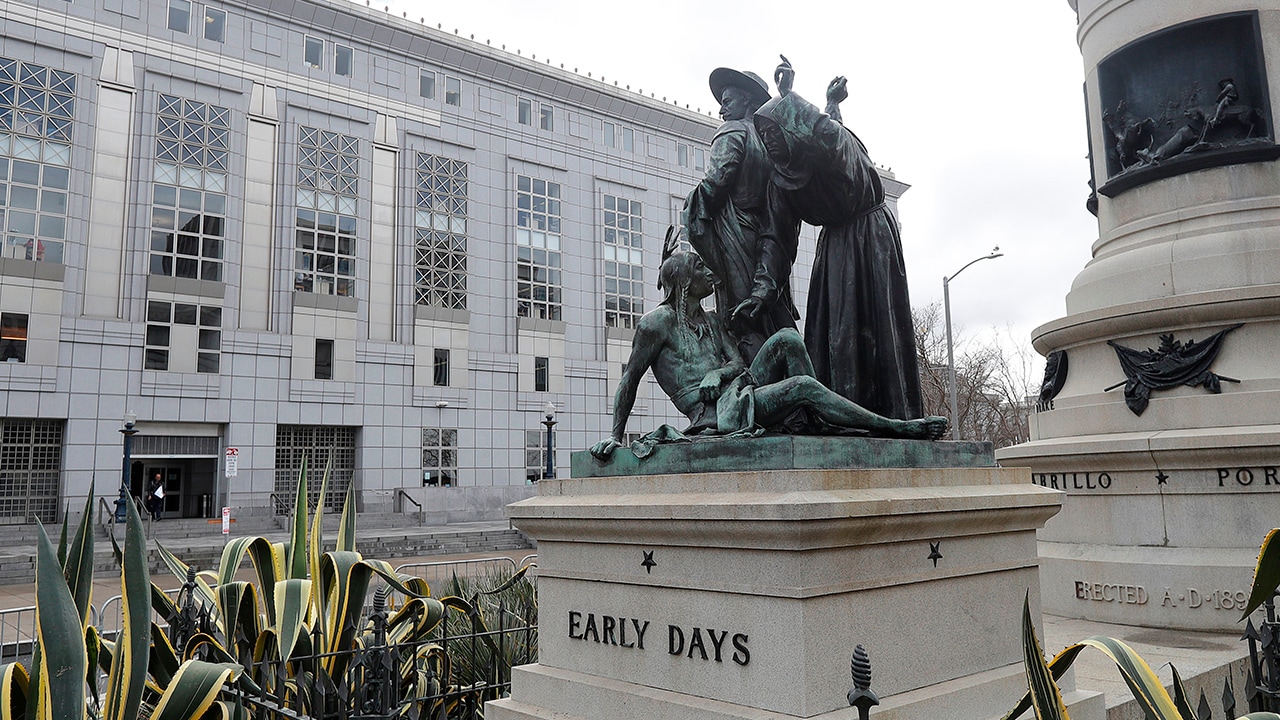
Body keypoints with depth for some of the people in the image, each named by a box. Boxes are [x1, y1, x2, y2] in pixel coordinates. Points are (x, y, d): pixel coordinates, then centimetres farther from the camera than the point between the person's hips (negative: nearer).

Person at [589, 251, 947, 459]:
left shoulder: (712, 321, 21)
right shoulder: (657, 322, -1)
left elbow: (738, 361, 10)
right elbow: (629, 380, 0)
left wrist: (717, 374, -15)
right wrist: (615, 436, -5)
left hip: (738, 393, 7)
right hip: (713, 415, -7)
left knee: (787, 338, -13)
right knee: (803, 386, -24)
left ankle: (820, 420, -17)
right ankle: (895, 428, -18)